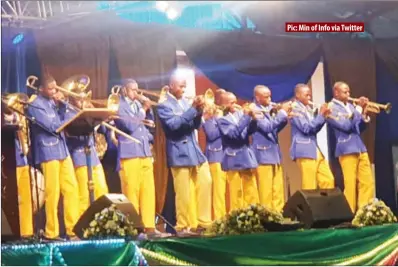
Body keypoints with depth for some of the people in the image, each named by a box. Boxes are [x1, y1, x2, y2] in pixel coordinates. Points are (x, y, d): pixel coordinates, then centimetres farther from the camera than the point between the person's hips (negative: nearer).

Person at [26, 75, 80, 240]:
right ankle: (51, 233, 4)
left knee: (72, 188, 7)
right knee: (52, 193, -5)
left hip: (63, 149, 8)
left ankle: (73, 229, 13)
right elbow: (52, 126, -16)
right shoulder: (35, 106, -10)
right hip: (49, 152, -8)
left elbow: (61, 120, 15)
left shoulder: (53, 102, 14)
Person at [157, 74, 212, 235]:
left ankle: (203, 222, 14)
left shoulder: (185, 102, 13)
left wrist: (199, 111, -8)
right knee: (183, 192, -3)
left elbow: (196, 125, 11)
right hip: (180, 153, -7)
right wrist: (193, 109, -23)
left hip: (195, 150, 7)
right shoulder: (164, 105, -7)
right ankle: (183, 226, 7)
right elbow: (174, 124, -21)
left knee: (205, 182, 6)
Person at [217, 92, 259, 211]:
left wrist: (252, 118, -17)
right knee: (236, 192, 0)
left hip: (247, 156, 5)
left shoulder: (240, 113, 7)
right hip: (234, 159, -5)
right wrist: (246, 116, -24)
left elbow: (249, 131, 1)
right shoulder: (222, 119, -7)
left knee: (252, 191, 10)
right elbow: (234, 133, -21)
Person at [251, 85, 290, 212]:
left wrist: (285, 117, 2)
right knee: (266, 190, -5)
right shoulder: (255, 111, -12)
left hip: (274, 153, 8)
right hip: (263, 154, -8)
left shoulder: (269, 110, 13)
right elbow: (267, 127, -24)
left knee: (278, 189, 10)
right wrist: (282, 112, -20)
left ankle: (278, 213, 15)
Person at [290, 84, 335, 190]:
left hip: (316, 150, 9)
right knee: (309, 186, -7)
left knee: (328, 180, 7)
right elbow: (306, 128, -17)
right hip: (305, 151, -9)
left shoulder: (308, 108, 17)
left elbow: (315, 128, 17)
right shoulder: (295, 108, -8)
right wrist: (321, 115, -15)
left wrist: (324, 116, 2)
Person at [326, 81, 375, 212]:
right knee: (350, 184, -7)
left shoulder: (350, 106, 16)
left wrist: (364, 114, 0)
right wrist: (359, 108, -14)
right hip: (346, 149, -7)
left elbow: (360, 128, 17)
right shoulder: (331, 108, -5)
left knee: (368, 182, 3)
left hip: (360, 148, 7)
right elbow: (346, 126, -17)